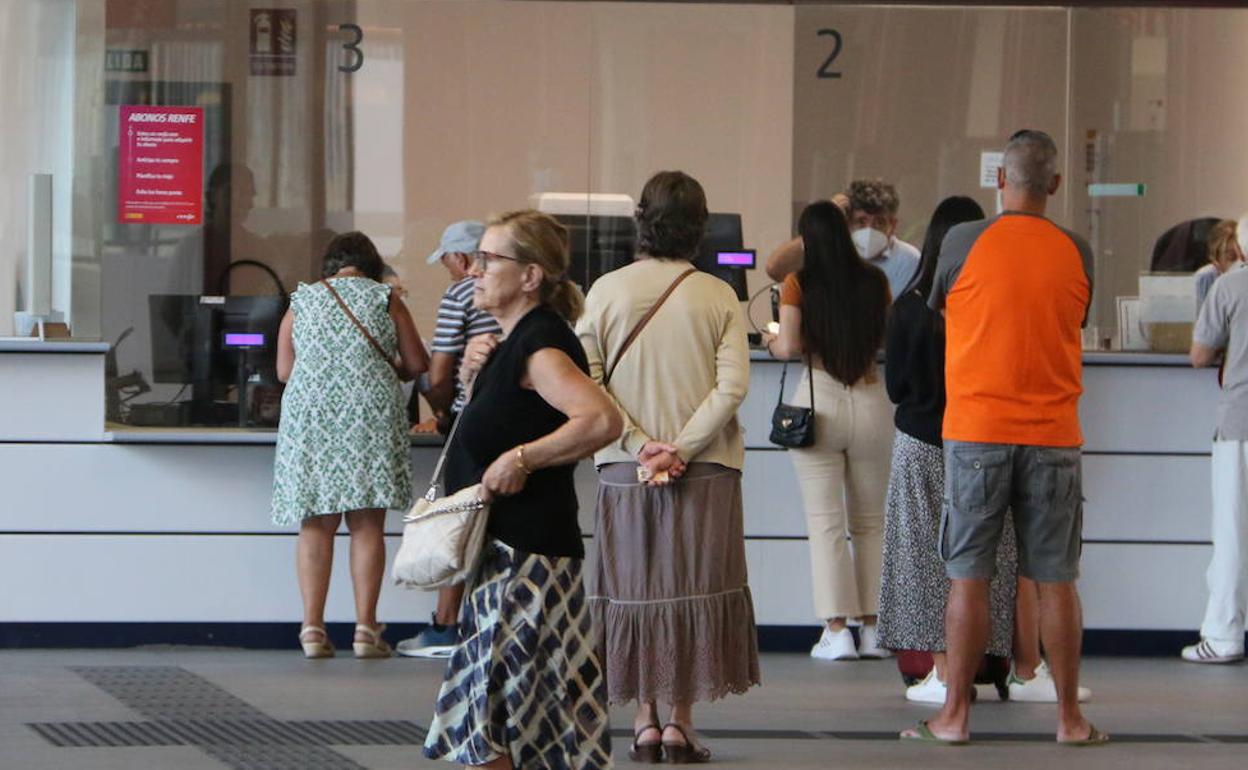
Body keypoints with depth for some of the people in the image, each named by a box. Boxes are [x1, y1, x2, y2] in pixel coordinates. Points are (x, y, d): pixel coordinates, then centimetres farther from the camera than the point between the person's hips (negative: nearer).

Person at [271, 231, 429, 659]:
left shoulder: (301, 302, 11)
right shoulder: (385, 300, 6)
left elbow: (283, 370, 10)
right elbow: (417, 364, 7)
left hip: (309, 414, 2)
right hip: (370, 412, -1)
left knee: (316, 524, 4)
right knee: (366, 525, 0)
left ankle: (313, 627, -3)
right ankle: (366, 628, -4)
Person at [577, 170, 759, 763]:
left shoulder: (606, 291, -1)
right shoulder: (719, 297, -3)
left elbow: (586, 381, -6)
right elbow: (732, 386, -11)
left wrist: (639, 445, -8)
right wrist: (681, 448, -12)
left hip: (624, 469, 1)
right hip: (706, 470, -1)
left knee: (634, 587, 9)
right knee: (695, 590, 5)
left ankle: (644, 720, 8)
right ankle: (680, 721, 1)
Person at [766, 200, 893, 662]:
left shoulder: (798, 284, -6)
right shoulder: (874, 282, 2)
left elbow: (788, 347, -10)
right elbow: (887, 340, 10)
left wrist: (771, 343, 12)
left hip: (819, 400, -3)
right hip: (871, 400, 3)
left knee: (826, 522, 1)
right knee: (870, 522, 12)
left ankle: (836, 630, -3)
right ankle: (872, 628, 12)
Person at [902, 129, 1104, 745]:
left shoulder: (965, 243, -5)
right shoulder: (1075, 253, 1)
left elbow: (937, 304, 10)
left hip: (977, 433, -2)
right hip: (1053, 434, 2)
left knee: (969, 577, 3)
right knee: (1056, 580, 6)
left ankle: (955, 714, 5)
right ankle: (1069, 717, 10)